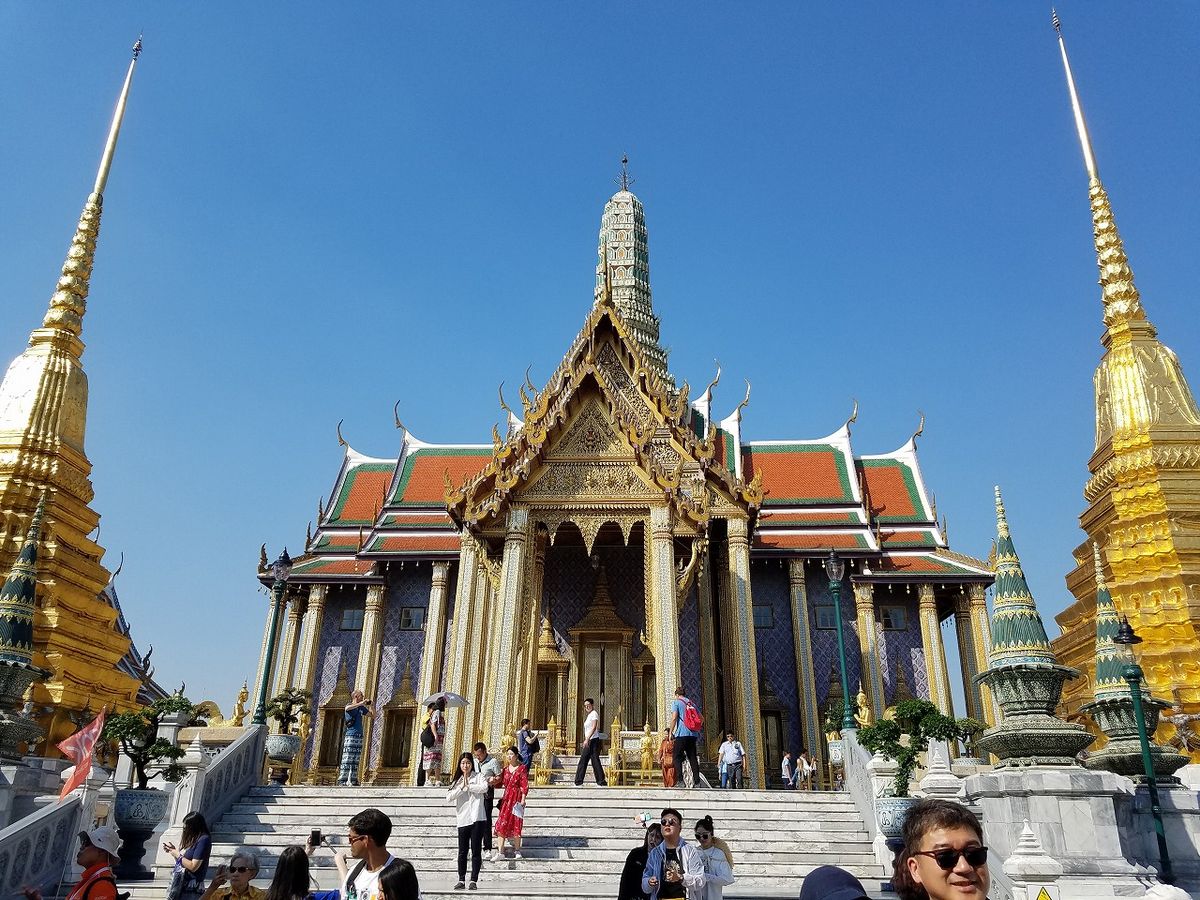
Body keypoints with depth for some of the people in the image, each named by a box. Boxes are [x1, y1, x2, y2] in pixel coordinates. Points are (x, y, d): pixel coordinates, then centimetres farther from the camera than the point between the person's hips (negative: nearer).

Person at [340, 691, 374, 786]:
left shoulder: (361, 708, 17)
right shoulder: (349, 705, -1)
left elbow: (373, 715, 22)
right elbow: (347, 708, -28)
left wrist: (369, 705, 9)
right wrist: (361, 703, -24)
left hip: (359, 736, 7)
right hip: (350, 735, -7)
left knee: (355, 761, 5)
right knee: (347, 760, -10)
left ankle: (352, 780, 7)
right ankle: (342, 780, -11)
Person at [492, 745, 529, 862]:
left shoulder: (522, 769, -5)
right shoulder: (506, 769, 11)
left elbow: (524, 786, -8)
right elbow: (499, 782, 12)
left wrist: (522, 801, -14)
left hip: (516, 799, -5)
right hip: (506, 799, 5)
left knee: (515, 824, -1)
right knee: (502, 824, 0)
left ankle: (517, 850, 13)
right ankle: (500, 851, 3)